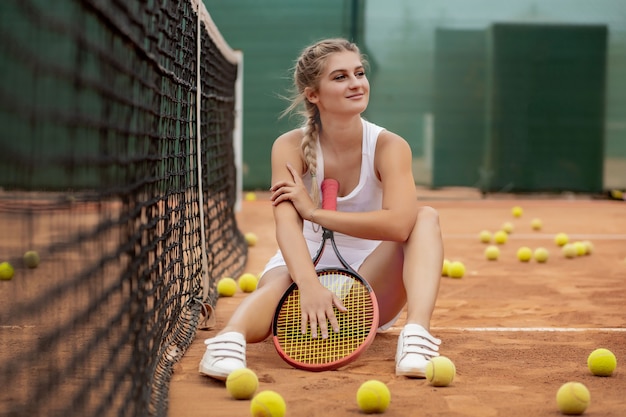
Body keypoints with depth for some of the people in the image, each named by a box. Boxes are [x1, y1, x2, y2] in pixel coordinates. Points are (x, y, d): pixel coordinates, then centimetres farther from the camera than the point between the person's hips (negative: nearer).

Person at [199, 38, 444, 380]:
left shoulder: (389, 147, -10)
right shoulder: (291, 147, -10)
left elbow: (398, 224, -28)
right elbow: (287, 226, -26)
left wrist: (313, 210, -26)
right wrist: (310, 286, -45)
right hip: (304, 270, -2)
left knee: (426, 217, -21)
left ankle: (417, 336, -40)